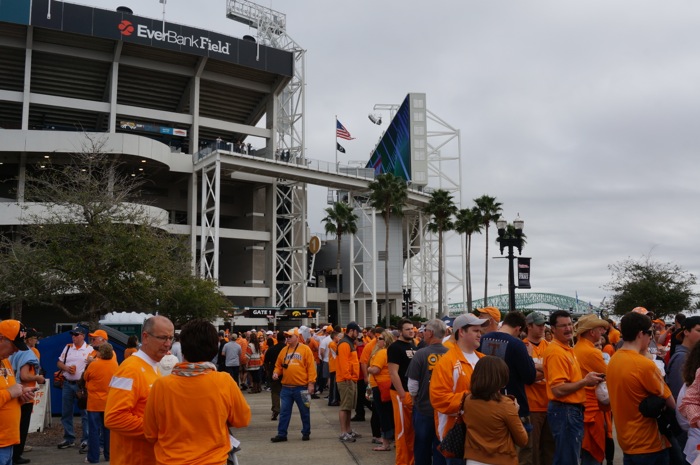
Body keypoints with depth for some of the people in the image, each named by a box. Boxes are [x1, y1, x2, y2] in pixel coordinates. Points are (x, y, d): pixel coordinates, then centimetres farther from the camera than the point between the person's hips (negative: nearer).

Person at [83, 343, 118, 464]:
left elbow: (85, 377, 2)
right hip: (110, 403, 4)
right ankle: (109, 455, 16)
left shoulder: (93, 365, -15)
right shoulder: (115, 364, -3)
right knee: (108, 429, 12)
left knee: (94, 430, 2)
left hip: (95, 403, -4)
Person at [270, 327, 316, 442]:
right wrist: (276, 372, -5)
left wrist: (311, 383, -12)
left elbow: (311, 367, -7)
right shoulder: (284, 351, 10)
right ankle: (281, 434, 12)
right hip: (286, 388, 4)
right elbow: (278, 366, 17)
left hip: (301, 387, -4)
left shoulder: (305, 349, -5)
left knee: (304, 411, 9)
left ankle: (306, 433, 22)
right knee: (284, 411, 5)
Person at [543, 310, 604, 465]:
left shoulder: (567, 349, 12)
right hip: (564, 411, -10)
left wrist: (585, 379, 7)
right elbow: (558, 389, -25)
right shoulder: (556, 352, -19)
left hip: (573, 410, 10)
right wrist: (585, 381, -16)